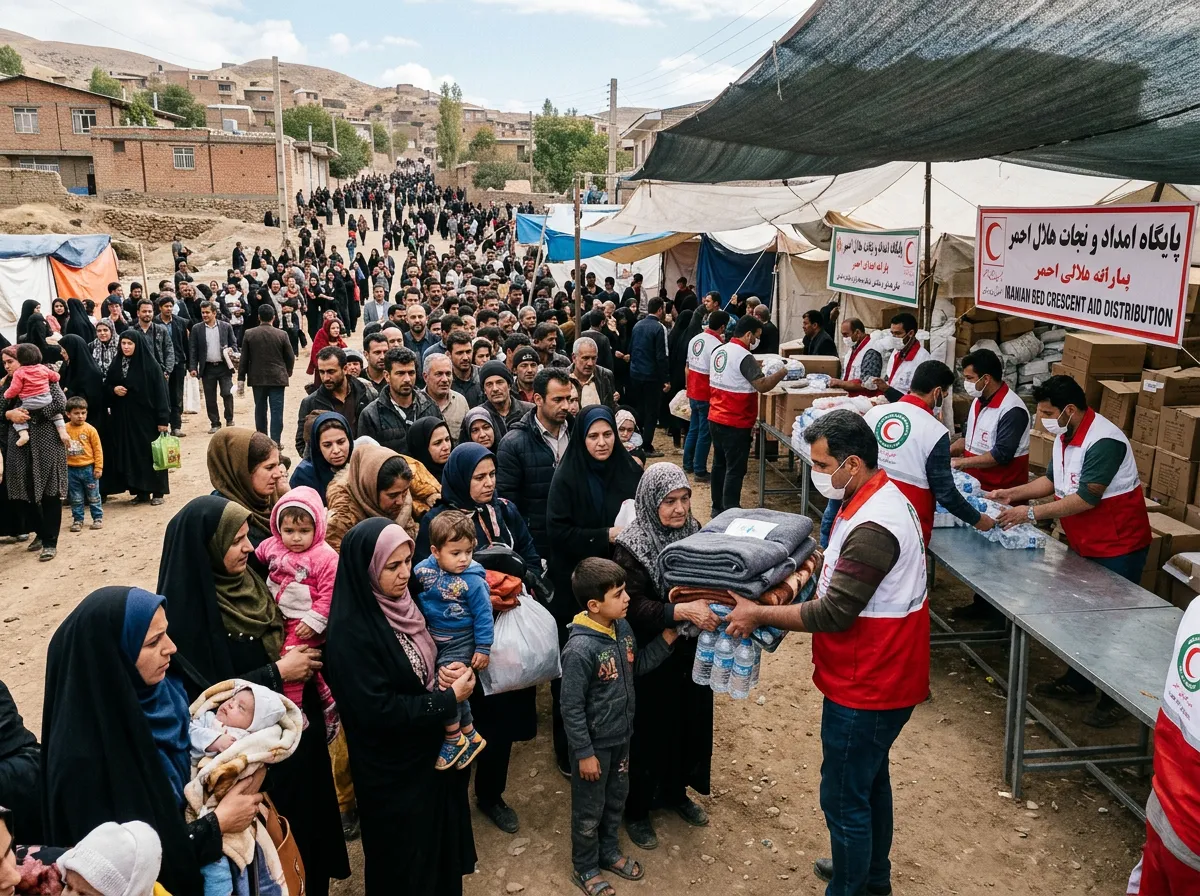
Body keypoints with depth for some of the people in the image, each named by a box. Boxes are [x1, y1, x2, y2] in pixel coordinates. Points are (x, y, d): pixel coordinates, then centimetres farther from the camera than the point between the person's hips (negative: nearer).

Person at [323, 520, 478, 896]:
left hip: (429, 750, 8)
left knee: (439, 840, 24)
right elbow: (377, 711, -28)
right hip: (392, 770, -7)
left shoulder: (400, 604, -3)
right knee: (405, 865, 13)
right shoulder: (350, 632, -27)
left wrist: (445, 674, -9)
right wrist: (448, 699, -21)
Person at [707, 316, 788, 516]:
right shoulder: (744, 357, -18)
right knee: (735, 469, -1)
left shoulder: (719, 350, 8)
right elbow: (762, 386, -23)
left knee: (719, 464, 16)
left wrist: (755, 367, 18)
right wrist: (781, 373, -9)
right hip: (735, 423, -9)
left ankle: (718, 508, 25)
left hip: (715, 419, 9)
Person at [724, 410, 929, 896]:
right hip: (880, 675, 11)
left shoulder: (872, 528, -30)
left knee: (844, 799, 5)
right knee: (870, 781, 27)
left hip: (866, 687, -11)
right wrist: (817, 566, 5)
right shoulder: (881, 496, 4)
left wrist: (758, 614, -22)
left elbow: (834, 614, -28)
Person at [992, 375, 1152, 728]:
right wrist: (1011, 494, -1)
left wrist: (1031, 512, -26)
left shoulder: (1103, 442, -27)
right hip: (1085, 544, 9)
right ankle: (1078, 683, 31)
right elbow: (1052, 480, 11)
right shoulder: (1064, 438, 3)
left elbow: (1086, 499, -28)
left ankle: (1114, 700, 15)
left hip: (1118, 547, -9)